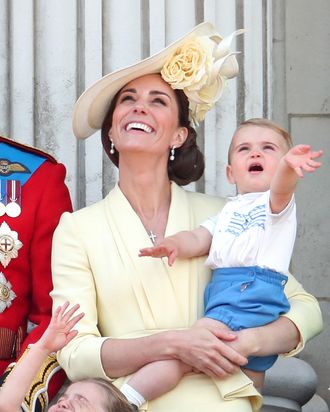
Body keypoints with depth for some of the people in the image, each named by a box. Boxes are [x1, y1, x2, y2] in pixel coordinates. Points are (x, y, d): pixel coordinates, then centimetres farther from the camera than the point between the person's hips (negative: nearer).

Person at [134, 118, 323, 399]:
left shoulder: (277, 203, 6)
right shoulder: (228, 212, 28)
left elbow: (280, 188, -18)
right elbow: (199, 238, 12)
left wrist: (288, 167, -43)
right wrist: (176, 244, -12)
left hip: (253, 293, -7)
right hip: (219, 289, 7)